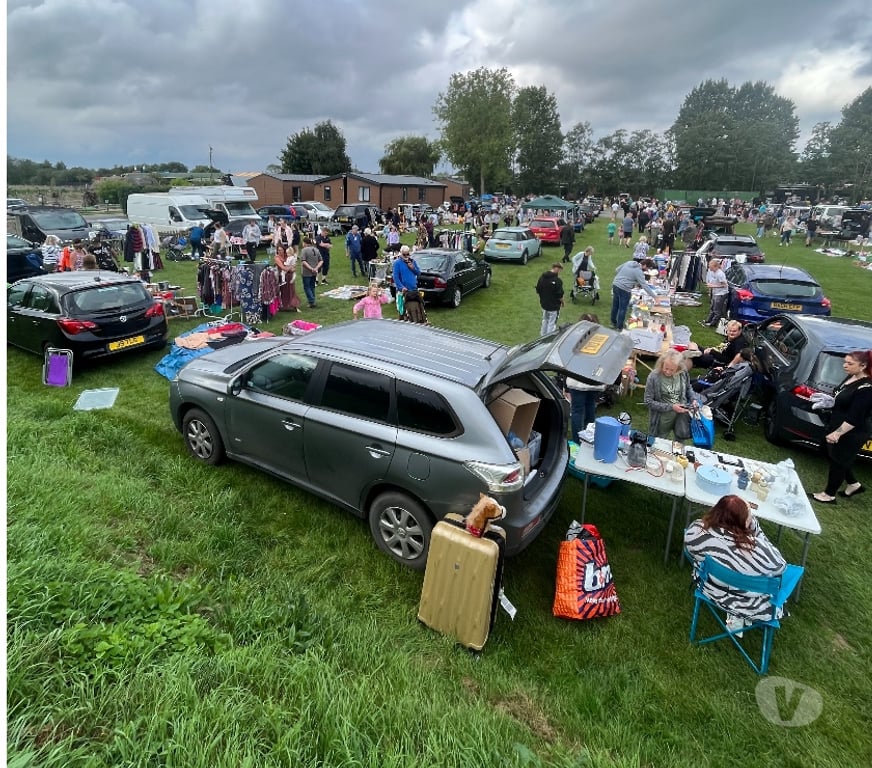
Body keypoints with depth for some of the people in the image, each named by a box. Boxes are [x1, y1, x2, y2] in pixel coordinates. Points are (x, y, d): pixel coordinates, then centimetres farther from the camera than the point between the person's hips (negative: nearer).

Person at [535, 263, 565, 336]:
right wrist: (562, 302, 0)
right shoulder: (557, 280, -23)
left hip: (544, 304, 7)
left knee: (544, 321, 22)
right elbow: (559, 295, -19)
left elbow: (538, 290, 7)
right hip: (554, 306, -7)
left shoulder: (542, 276, -1)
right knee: (552, 324, 4)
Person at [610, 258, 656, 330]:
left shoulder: (629, 262, 8)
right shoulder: (639, 272, -12)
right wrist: (654, 296, -7)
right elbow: (645, 285, -12)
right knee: (622, 309, 6)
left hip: (615, 285, 8)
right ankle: (619, 327, 15)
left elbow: (617, 270, 14)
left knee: (615, 306, 20)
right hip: (624, 289, -8)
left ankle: (613, 323, 36)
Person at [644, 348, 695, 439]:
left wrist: (693, 399, -7)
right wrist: (671, 407, -20)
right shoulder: (654, 377, -22)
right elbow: (648, 402, -17)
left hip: (682, 414, 3)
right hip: (663, 417, -3)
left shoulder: (683, 373, -11)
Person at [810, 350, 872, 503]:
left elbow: (855, 418, -27)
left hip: (851, 434, -9)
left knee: (837, 461, 5)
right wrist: (829, 400, 4)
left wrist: (837, 433, -27)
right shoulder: (851, 377, 2)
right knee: (839, 459, 23)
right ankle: (853, 484, 42)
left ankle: (829, 495, 20)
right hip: (838, 427, 9)